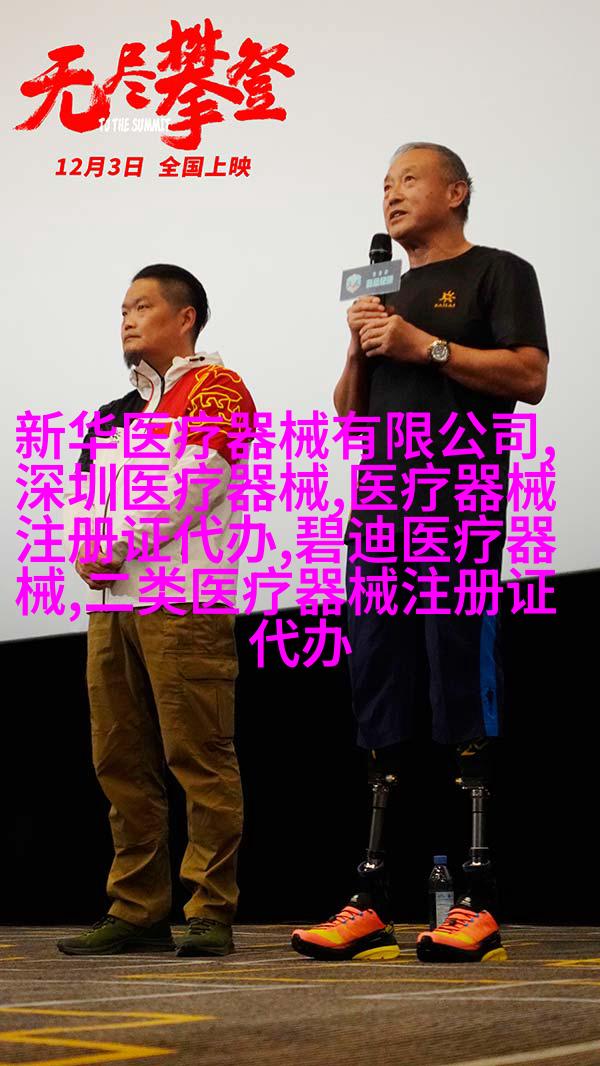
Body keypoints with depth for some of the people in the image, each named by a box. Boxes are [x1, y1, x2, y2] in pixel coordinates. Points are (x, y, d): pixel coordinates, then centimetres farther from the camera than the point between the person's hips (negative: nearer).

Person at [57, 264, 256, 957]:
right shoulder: (123, 410, 26)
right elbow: (83, 490, 19)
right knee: (121, 765, 7)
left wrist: (113, 544, -10)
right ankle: (137, 912, 13)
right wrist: (84, 546, -2)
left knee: (199, 762, -8)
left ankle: (210, 914, -4)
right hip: (113, 604, 8)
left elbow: (187, 485, -12)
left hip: (185, 605, -8)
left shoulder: (215, 388, 1)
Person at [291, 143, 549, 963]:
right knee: (378, 698, 3)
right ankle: (372, 903, 5)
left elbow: (529, 376, -8)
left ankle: (479, 903, -9)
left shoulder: (498, 274, 7)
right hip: (381, 507, 7)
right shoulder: (386, 295, 26)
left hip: (459, 504, -7)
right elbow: (349, 412, 24)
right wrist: (361, 350, 6)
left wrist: (425, 347, -11)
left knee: (462, 693, -10)